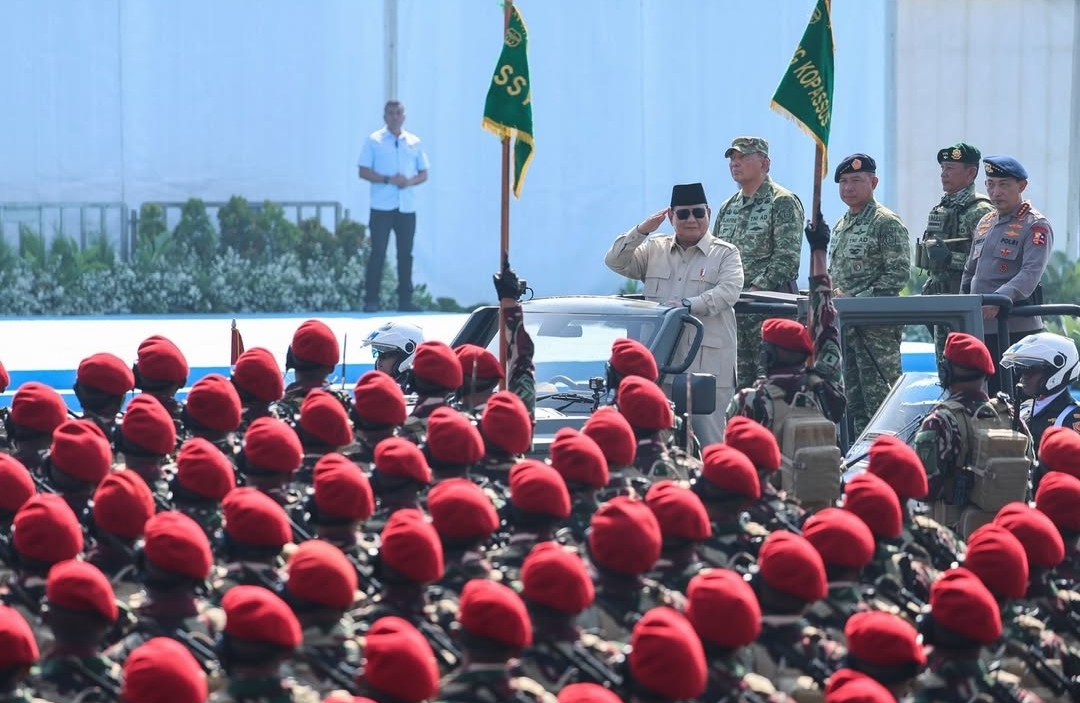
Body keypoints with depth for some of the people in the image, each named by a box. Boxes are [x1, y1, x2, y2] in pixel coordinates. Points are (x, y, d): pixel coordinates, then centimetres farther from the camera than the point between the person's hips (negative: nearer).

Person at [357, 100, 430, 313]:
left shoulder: (414, 142, 10)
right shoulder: (374, 141, 1)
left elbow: (423, 174, 12)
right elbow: (363, 172, -3)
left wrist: (410, 181, -10)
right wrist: (388, 180, -16)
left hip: (407, 207, 3)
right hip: (381, 207, -3)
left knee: (405, 253, 5)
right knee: (378, 252, -4)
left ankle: (405, 300, 10)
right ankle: (371, 300, -1)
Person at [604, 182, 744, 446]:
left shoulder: (726, 254, 6)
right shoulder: (655, 250, 17)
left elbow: (728, 292, -10)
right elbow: (615, 262, 10)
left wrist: (688, 305, -23)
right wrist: (641, 231, -2)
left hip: (708, 363, -4)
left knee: (709, 439, -6)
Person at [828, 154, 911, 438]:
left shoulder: (887, 223, -7)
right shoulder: (840, 227, 18)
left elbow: (898, 274, -15)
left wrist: (855, 298, -18)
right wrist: (829, 293, 2)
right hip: (843, 324, 8)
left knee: (879, 396, -9)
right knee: (854, 400, 10)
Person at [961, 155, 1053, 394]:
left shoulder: (1036, 226, -5)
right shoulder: (985, 224, 18)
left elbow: (1030, 274, -19)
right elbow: (970, 273, 25)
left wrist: (998, 300, -32)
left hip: (1017, 329, -7)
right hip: (981, 328, 7)